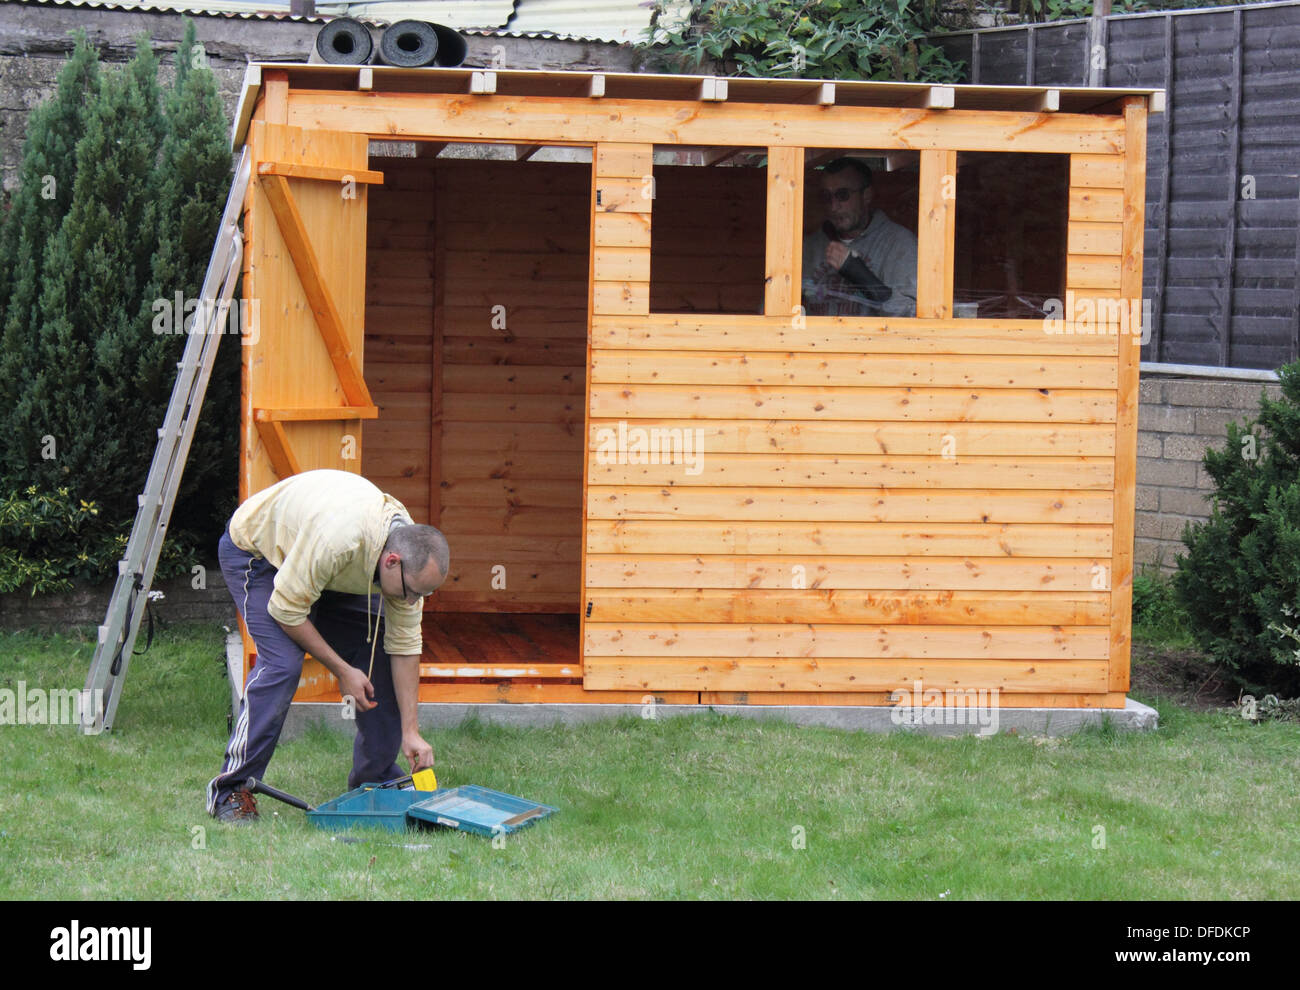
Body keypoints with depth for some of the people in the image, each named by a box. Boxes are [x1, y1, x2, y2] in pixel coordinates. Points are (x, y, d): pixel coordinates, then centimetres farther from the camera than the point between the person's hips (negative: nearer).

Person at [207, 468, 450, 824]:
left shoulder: (409, 557, -20)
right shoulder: (336, 538, -43)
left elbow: (405, 646, -11)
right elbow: (286, 609, -30)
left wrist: (410, 732, -13)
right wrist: (342, 671, -25)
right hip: (256, 551, -7)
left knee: (378, 657, -4)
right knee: (282, 664, -25)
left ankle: (376, 782, 10)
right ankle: (230, 791, -16)